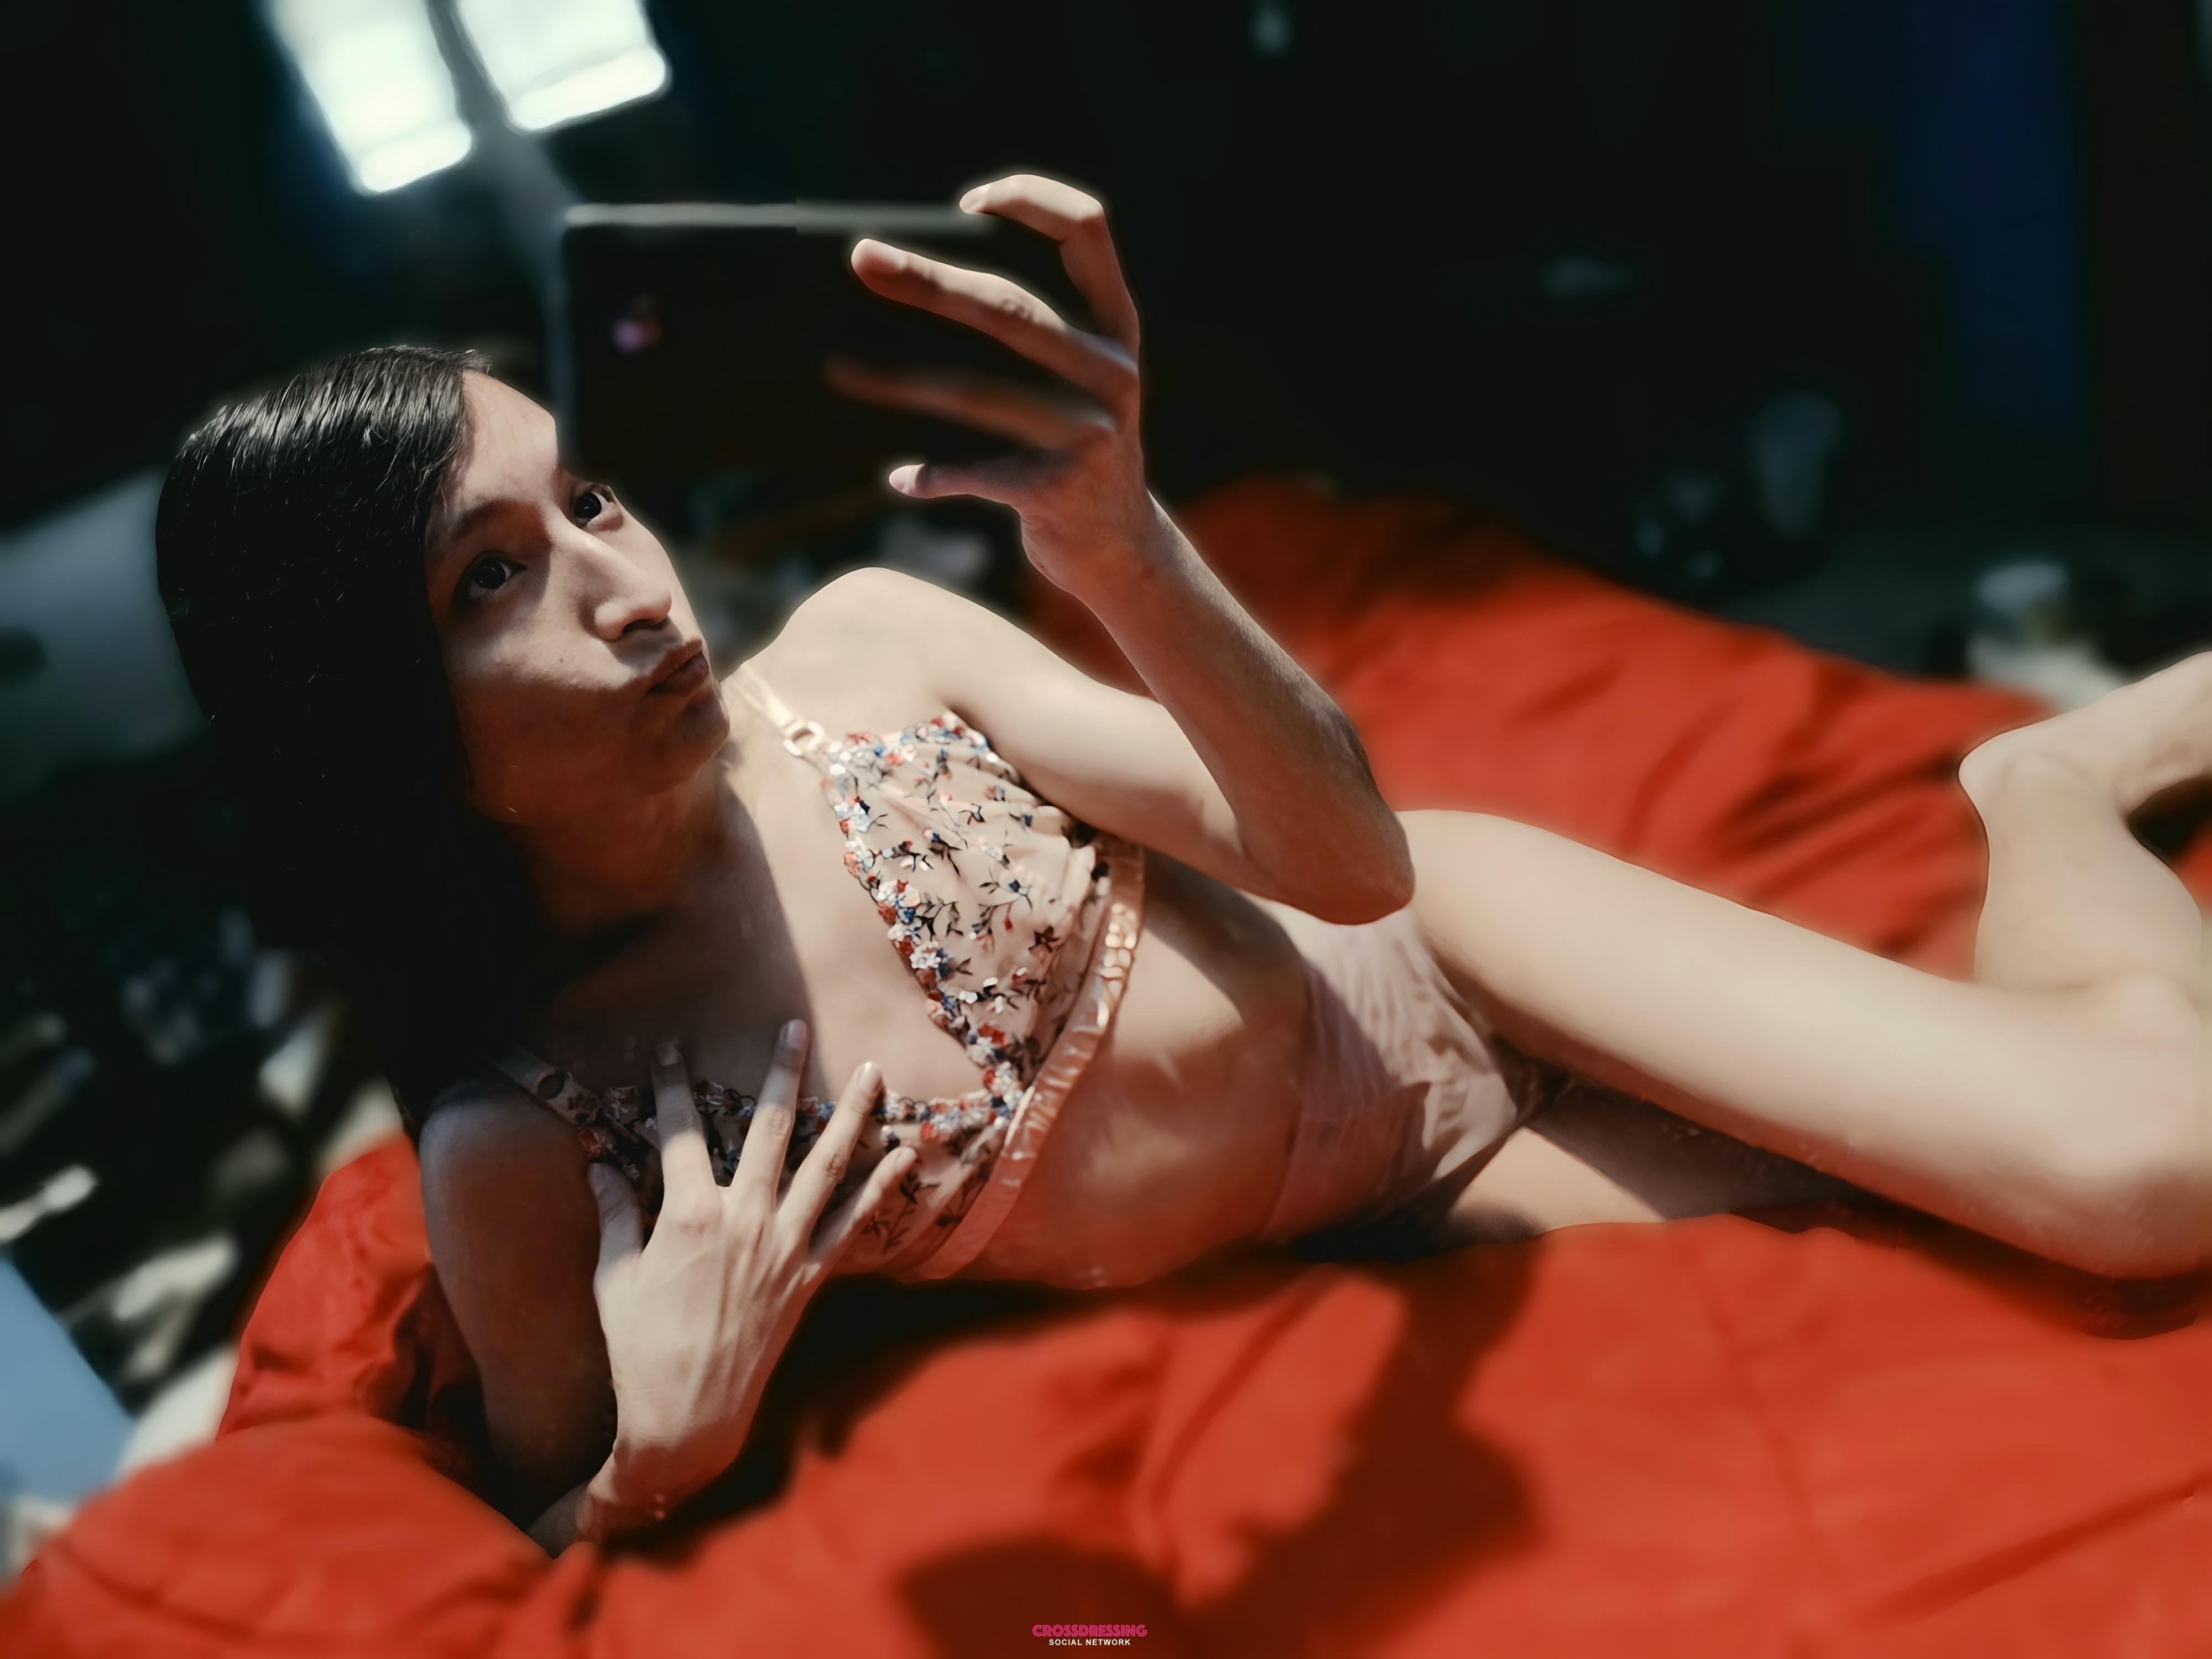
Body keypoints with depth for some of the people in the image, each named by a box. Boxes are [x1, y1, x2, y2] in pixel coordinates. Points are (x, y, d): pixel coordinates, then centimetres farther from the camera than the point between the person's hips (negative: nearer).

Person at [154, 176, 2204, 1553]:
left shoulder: (862, 641, -17)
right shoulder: (521, 1154, -18)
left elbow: (1341, 853, -19)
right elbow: (552, 1575, -3)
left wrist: (1125, 549, -38)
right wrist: (663, 1448, -26)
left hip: (1429, 965, 1)